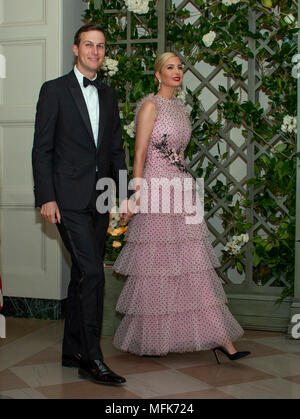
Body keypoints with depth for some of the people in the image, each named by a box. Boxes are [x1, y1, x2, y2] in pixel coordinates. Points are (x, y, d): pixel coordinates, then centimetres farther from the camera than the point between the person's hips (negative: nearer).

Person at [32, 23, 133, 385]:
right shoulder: (54, 90, -1)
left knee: (82, 273, 11)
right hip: (69, 198, -6)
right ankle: (92, 359, -6)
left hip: (99, 199, 6)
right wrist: (46, 198, -13)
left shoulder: (108, 95, 16)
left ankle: (73, 351, 22)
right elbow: (42, 148, -5)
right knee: (92, 272, -14)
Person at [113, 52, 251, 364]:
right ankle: (149, 339, 15)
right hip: (157, 190, -7)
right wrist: (137, 193, -16)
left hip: (182, 190, 7)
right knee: (156, 266, 0)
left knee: (193, 265, 3)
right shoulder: (151, 105, -4)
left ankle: (219, 338, 2)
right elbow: (140, 153, -9)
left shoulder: (181, 109, 18)